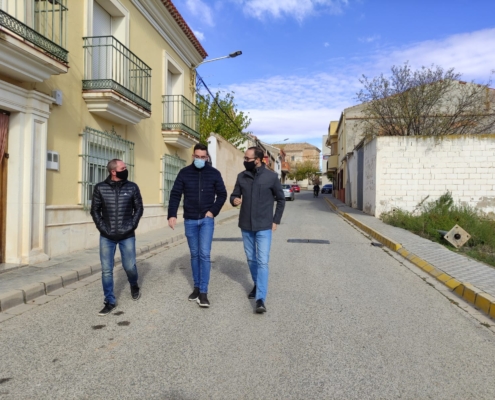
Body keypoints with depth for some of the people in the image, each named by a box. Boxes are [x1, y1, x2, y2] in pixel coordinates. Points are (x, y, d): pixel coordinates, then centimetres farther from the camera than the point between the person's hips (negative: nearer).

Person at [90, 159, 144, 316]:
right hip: (106, 237, 0)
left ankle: (134, 285, 38)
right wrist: (102, 228, -5)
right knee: (106, 270, 2)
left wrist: (132, 226, -5)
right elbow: (95, 210, 5)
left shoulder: (132, 187, 0)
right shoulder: (100, 188, -1)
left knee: (130, 266, 5)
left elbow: (139, 208, 5)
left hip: (127, 236, 0)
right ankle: (110, 301, 15)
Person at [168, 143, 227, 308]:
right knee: (194, 254, 10)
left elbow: (222, 194, 6)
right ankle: (197, 287, 22)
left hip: (206, 220, -1)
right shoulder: (184, 173, 1)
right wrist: (172, 215, -11)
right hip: (190, 220, 2)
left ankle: (203, 292, -3)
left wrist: (213, 211, -6)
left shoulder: (214, 173, 0)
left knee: (204, 254, -8)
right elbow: (175, 194, 0)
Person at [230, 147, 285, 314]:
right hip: (246, 225, 4)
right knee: (251, 259, 16)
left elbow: (281, 199, 2)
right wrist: (234, 200, -15)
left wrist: (276, 221, -1)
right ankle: (257, 285, 37)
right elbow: (234, 195, 10)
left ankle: (260, 299, -7)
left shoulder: (271, 176, -8)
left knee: (262, 261, -9)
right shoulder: (241, 176, 1)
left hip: (264, 227, -4)